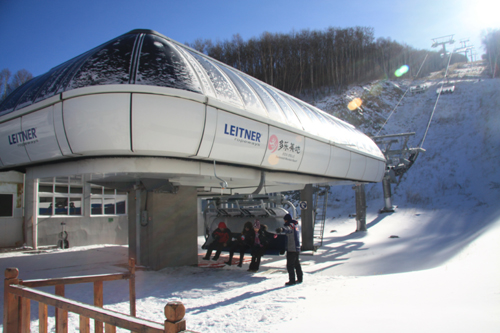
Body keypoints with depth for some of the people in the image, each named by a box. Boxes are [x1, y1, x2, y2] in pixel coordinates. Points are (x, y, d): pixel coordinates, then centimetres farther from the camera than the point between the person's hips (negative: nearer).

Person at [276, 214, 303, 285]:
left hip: (291, 249, -10)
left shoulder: (290, 225, -16)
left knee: (290, 265, -4)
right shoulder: (295, 225, 13)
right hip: (297, 248, 10)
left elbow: (287, 229, -42)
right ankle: (300, 279, 28)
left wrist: (281, 229, -60)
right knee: (297, 264, 20)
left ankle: (292, 280, -2)